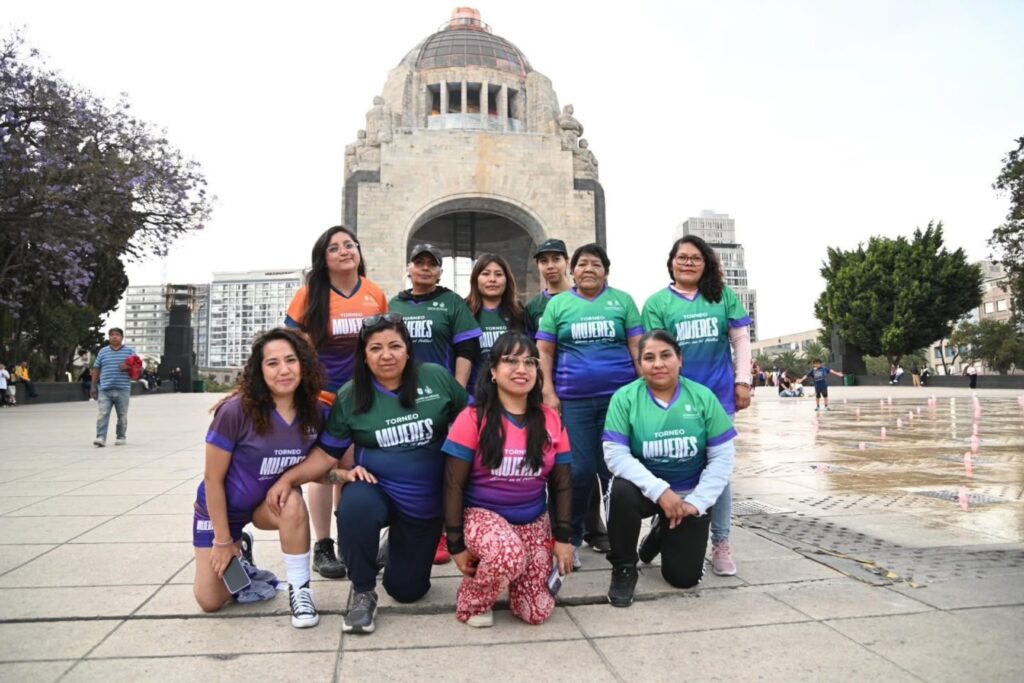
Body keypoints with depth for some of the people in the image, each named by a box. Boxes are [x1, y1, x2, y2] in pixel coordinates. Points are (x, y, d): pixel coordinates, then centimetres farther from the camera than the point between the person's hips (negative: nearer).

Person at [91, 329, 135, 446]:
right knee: (103, 414, -9)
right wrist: (93, 386, 8)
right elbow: (96, 369, 13)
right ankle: (101, 437, -11)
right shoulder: (103, 352, 11)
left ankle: (121, 437, 20)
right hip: (105, 389, 1)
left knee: (122, 415, 8)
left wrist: (128, 367, -15)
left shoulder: (129, 351, 6)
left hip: (123, 389, -1)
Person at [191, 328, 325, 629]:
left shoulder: (315, 414, -17)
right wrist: (223, 541, -12)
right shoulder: (236, 411, -29)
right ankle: (240, 551, 29)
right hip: (221, 508, -1)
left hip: (271, 502, 2)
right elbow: (213, 479, -18)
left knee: (293, 503, -34)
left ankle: (300, 590, -15)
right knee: (210, 601, -2)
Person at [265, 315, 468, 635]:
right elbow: (327, 453, -4)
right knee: (355, 505, -38)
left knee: (407, 590, 7)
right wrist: (289, 478, -16)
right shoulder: (350, 396, -9)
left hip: (428, 503, 1)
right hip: (377, 489, 0)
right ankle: (362, 592, -12)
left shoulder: (437, 378, -11)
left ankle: (399, 546, 43)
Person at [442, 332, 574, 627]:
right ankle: (472, 602, -6)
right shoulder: (473, 419, -11)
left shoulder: (550, 420, 1)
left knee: (537, 613, -4)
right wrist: (456, 544, -10)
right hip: (482, 516, -4)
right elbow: (454, 485, -9)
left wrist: (564, 537, 0)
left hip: (535, 523, 4)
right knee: (509, 554, -38)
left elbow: (562, 484, 7)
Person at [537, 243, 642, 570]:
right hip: (573, 400, 0)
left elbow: (637, 346, 6)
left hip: (619, 396, 1)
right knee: (579, 470, -1)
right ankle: (571, 539, 15)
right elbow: (544, 351, 6)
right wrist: (548, 393, -3)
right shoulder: (557, 304, 8)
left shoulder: (622, 301, 9)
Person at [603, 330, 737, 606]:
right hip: (647, 489, -1)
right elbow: (615, 454, -19)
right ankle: (623, 568, -10)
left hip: (691, 495, 2)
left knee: (683, 577, -3)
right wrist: (660, 490, -28)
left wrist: (697, 502, -14)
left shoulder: (703, 397, -10)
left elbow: (723, 457, -6)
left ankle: (662, 534, 33)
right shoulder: (625, 397, -14)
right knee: (623, 491, -36)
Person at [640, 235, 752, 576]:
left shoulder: (724, 296, 6)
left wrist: (742, 381, 1)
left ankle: (721, 544, 16)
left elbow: (740, 339, 6)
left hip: (718, 394, 1)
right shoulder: (657, 302, 2)